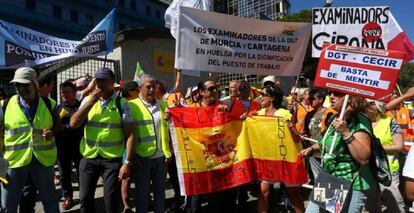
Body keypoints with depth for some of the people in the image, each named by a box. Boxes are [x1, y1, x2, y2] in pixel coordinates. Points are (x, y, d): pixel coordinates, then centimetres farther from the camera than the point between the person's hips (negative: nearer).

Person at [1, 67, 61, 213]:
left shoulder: (48, 104, -1)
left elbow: (58, 127, 10)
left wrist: (52, 133, -12)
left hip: (43, 160, 1)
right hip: (14, 160, 0)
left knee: (50, 201, 16)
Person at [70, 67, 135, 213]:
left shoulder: (121, 103, -7)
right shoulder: (88, 100, 4)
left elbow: (130, 134, -9)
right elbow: (73, 124, -7)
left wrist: (127, 162, -14)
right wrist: (91, 101, -14)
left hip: (112, 159, -3)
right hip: (88, 157, 3)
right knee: (85, 199, 16)